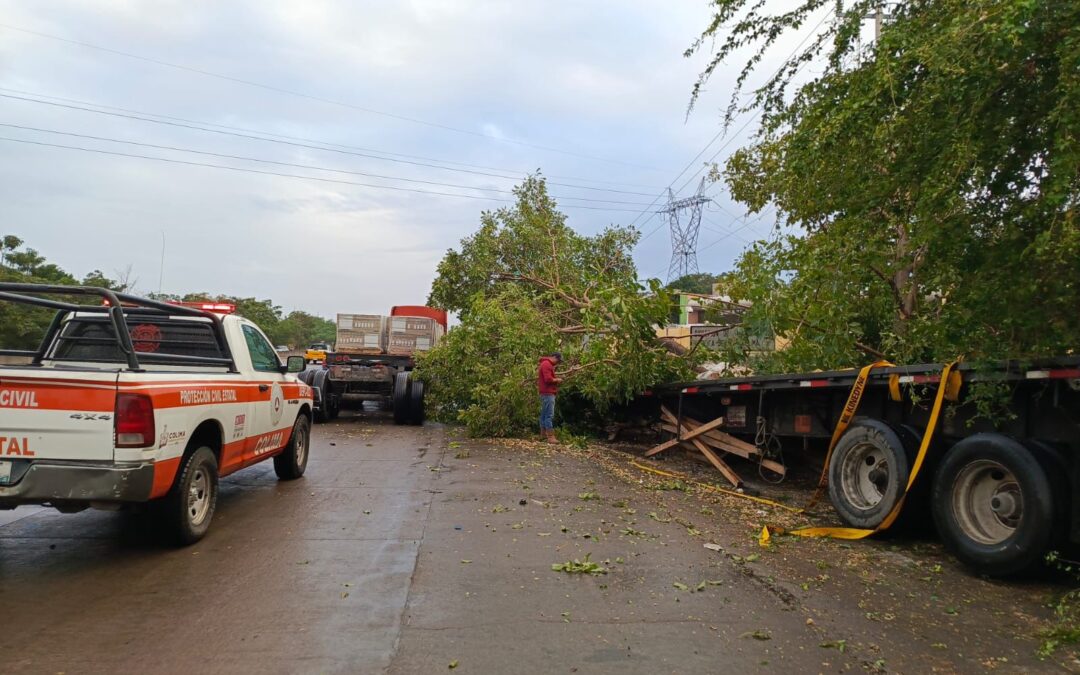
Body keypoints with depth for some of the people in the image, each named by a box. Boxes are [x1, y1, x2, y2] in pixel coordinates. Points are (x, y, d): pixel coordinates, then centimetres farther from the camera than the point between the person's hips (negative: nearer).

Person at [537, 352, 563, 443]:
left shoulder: (547, 364, 20)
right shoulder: (546, 364, -14)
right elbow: (548, 379, -22)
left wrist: (556, 378, 7)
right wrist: (557, 380, -8)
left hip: (546, 393, 11)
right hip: (548, 393, -11)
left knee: (544, 414, 14)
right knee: (550, 415, -11)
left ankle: (543, 434, 20)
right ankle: (550, 437, -13)